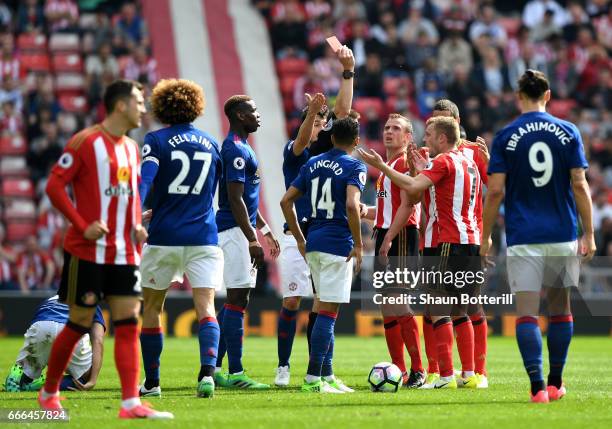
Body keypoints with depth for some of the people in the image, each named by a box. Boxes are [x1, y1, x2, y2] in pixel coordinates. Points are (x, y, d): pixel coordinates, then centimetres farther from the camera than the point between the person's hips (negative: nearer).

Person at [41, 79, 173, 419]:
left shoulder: (131, 148, 14)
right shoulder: (86, 142, -9)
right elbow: (54, 185, -10)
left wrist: (136, 225, 7)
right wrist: (82, 226, -16)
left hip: (124, 254, 7)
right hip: (88, 251, -7)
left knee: (128, 323, -4)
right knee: (79, 324, 0)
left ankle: (131, 403, -8)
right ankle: (48, 394, 18)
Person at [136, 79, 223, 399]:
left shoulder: (157, 140, -1)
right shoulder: (211, 144, 12)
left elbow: (143, 182, -18)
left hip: (164, 238, -2)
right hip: (204, 238, 2)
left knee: (151, 308, 13)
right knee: (205, 308, -5)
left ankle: (151, 382, 19)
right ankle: (207, 372, -28)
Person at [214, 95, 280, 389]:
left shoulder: (240, 148, 18)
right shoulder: (236, 150, -14)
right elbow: (235, 199, -20)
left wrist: (265, 230, 26)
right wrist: (252, 239, -22)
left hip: (238, 232, 11)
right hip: (235, 232, -11)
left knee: (235, 301, 12)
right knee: (237, 301, -9)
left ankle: (213, 368, 15)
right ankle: (235, 374, -9)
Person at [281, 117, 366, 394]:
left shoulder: (313, 164, 13)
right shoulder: (354, 167, -6)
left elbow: (286, 201, 13)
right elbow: (351, 205, -22)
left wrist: (299, 239, 18)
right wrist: (358, 244, -13)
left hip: (313, 243, 7)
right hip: (338, 244, -7)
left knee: (326, 310, 15)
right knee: (328, 311, -5)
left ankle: (327, 376, 18)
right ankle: (313, 378, -8)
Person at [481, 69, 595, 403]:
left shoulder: (506, 137, -2)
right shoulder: (568, 132, 2)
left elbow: (495, 191, -5)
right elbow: (580, 185, -1)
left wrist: (486, 236, 3)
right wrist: (589, 234, 4)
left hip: (523, 239, -2)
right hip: (562, 235, 2)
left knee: (526, 312, -4)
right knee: (560, 307, 16)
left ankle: (538, 386, -16)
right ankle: (555, 384, 22)